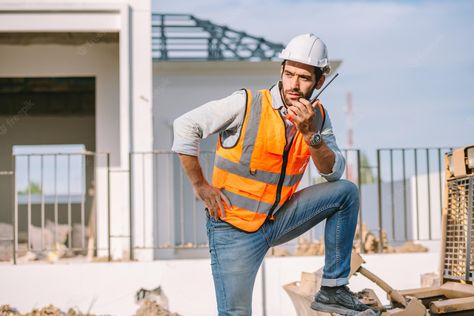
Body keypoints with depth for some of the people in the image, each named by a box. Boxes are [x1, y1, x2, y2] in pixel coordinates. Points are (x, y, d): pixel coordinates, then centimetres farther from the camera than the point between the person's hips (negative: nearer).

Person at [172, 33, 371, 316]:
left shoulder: (317, 116, 2)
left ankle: (333, 288, 1)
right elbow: (186, 125, -15)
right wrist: (201, 186, -12)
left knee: (346, 192, -5)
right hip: (234, 228, -5)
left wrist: (310, 133, -20)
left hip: (277, 220, 5)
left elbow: (334, 173, -4)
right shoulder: (247, 104, -15)